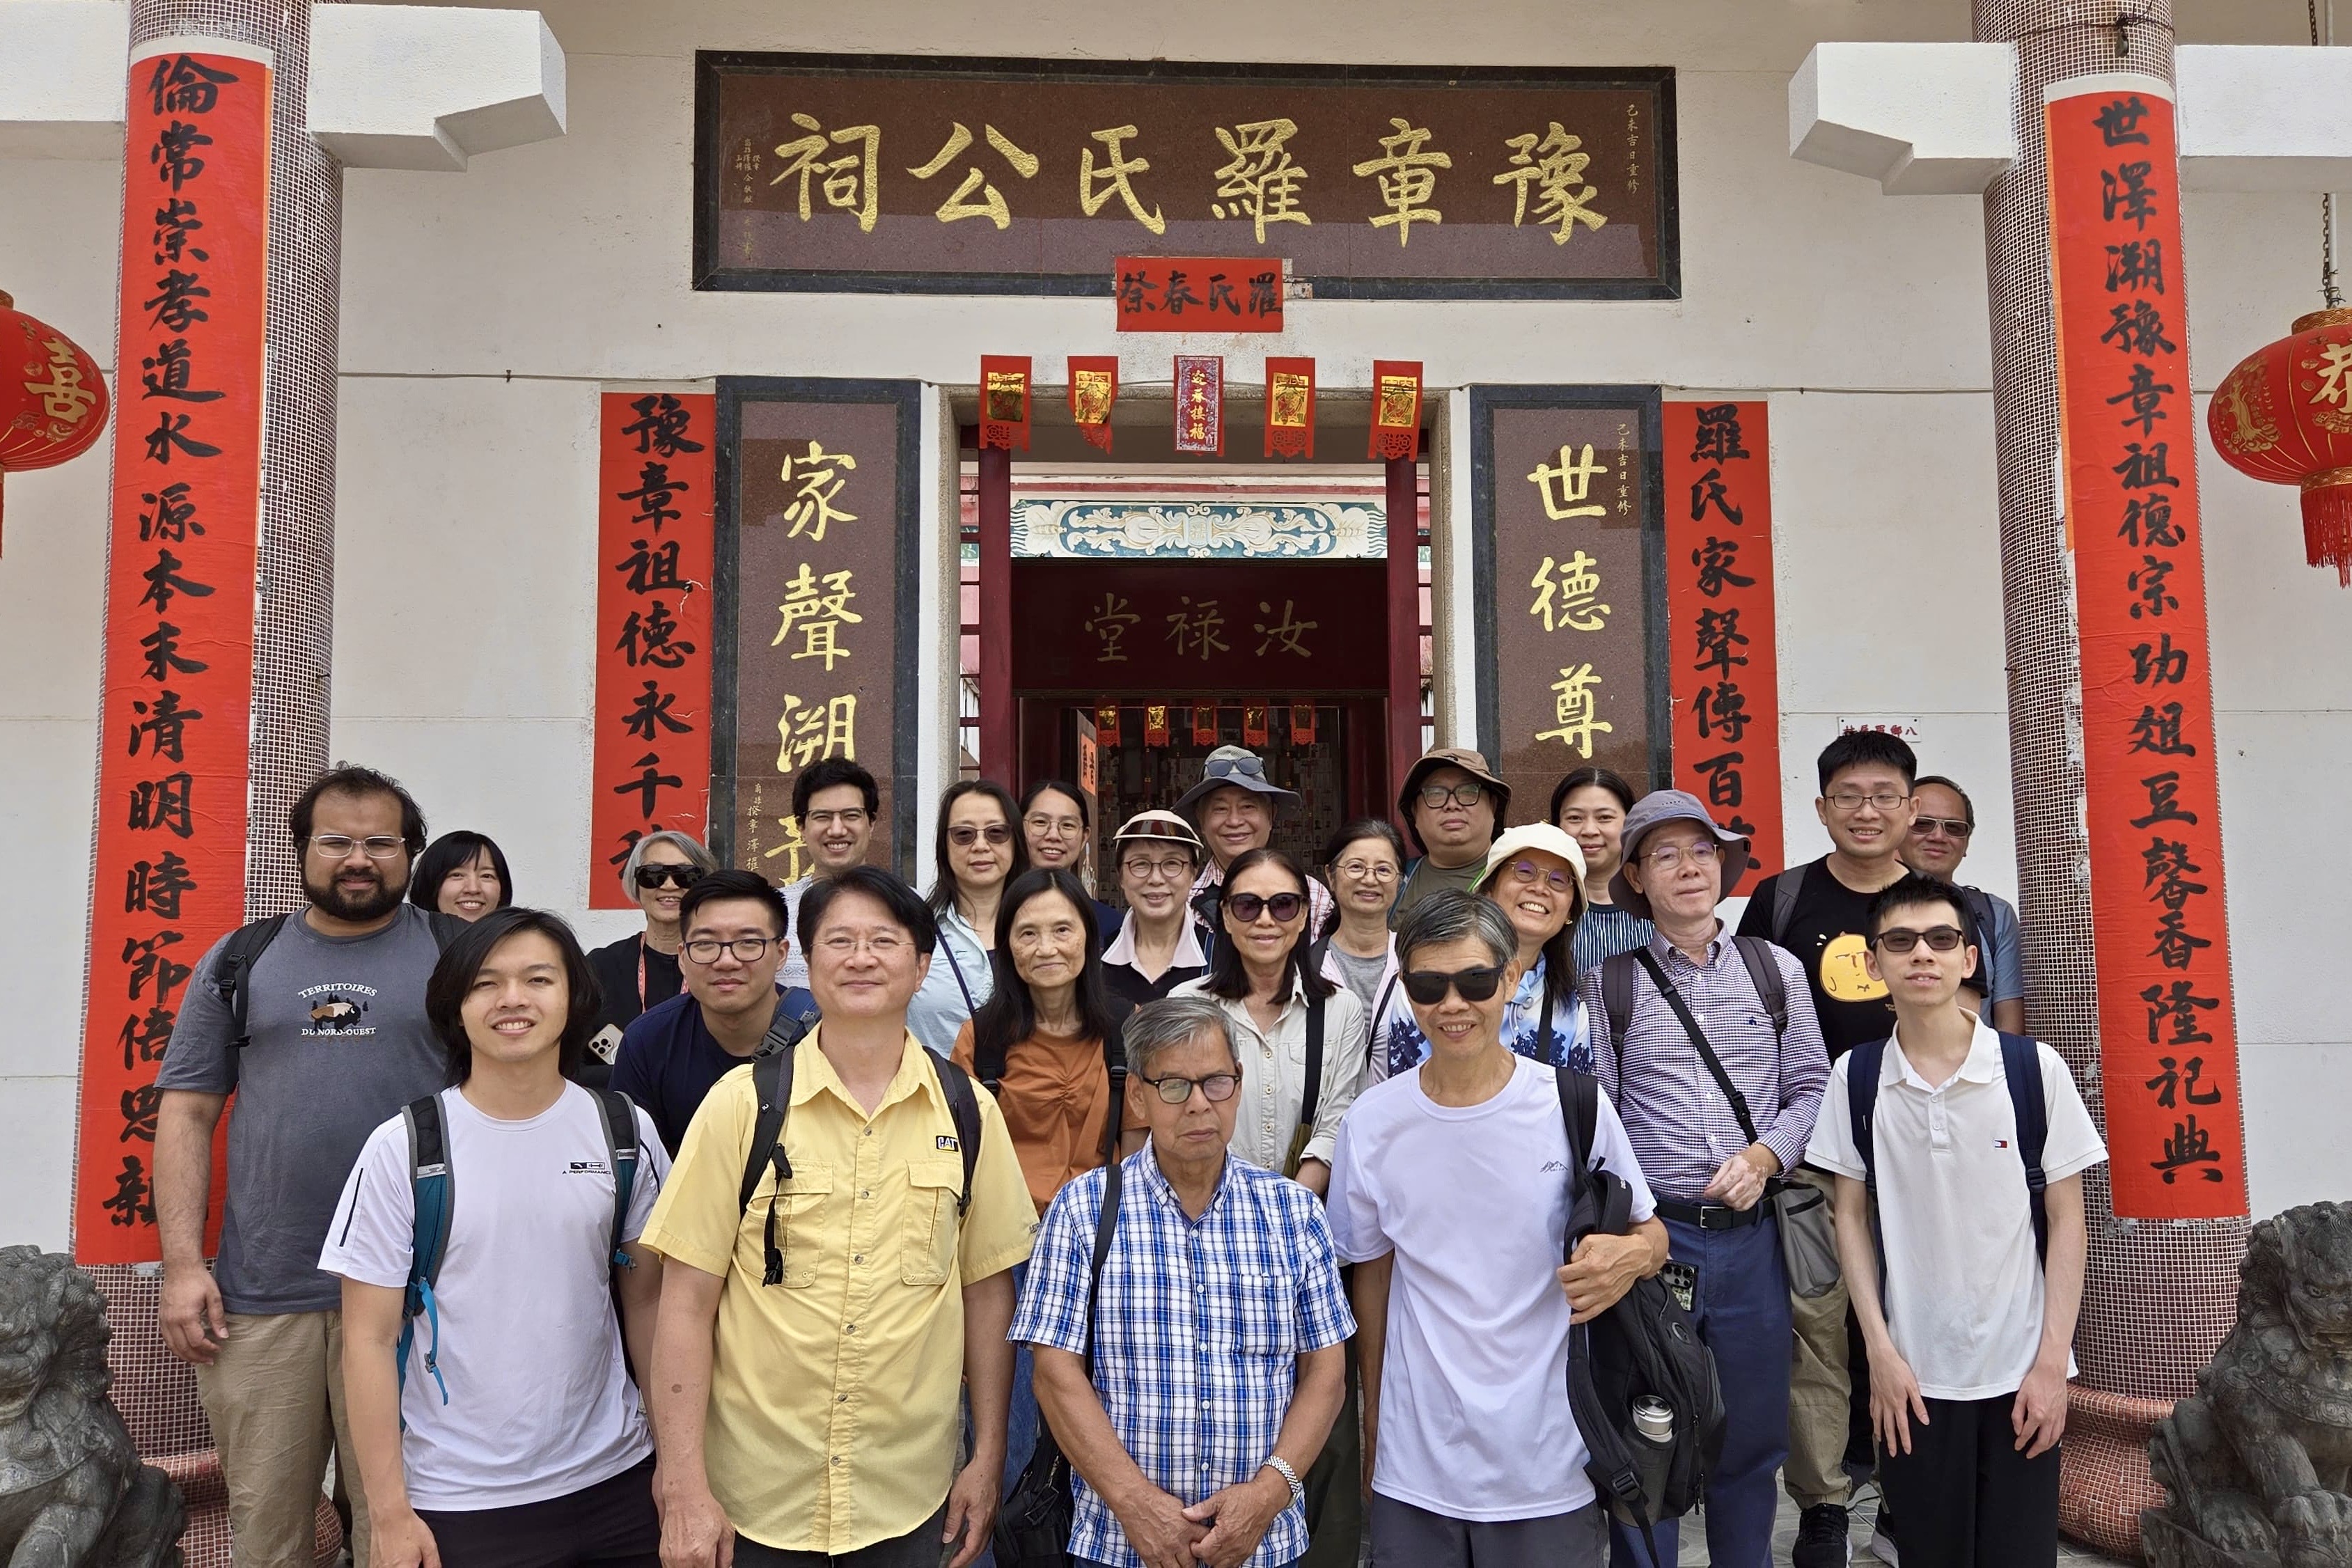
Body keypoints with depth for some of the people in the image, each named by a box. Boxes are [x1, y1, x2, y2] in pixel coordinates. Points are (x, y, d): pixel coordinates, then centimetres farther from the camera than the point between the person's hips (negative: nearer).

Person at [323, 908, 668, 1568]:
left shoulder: (626, 1134, 0)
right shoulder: (401, 1148, -7)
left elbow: (647, 1303, 7)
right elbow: (370, 1340, -5)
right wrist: (389, 1513, -7)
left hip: (613, 1482, 2)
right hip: (455, 1501, -2)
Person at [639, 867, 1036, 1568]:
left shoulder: (968, 1112, 0)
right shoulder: (742, 1104, -5)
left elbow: (987, 1289, 6)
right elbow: (686, 1303, -5)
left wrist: (989, 1458, 5)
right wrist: (685, 1490, -9)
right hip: (756, 1494, -1)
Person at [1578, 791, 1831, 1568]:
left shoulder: (1775, 970, 7)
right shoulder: (1608, 984, 1)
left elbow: (1809, 1089, 7)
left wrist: (1763, 1156, -10)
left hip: (1752, 1236, 2)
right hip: (1652, 1234, -2)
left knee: (1752, 1440, 13)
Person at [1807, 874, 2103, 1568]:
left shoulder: (2035, 1068, -7)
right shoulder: (1854, 1079, -3)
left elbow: (2067, 1220, -2)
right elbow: (1851, 1217, 3)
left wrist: (2052, 1362, -6)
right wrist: (1881, 1353, -3)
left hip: (2021, 1370, -1)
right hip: (1913, 1374, 1)